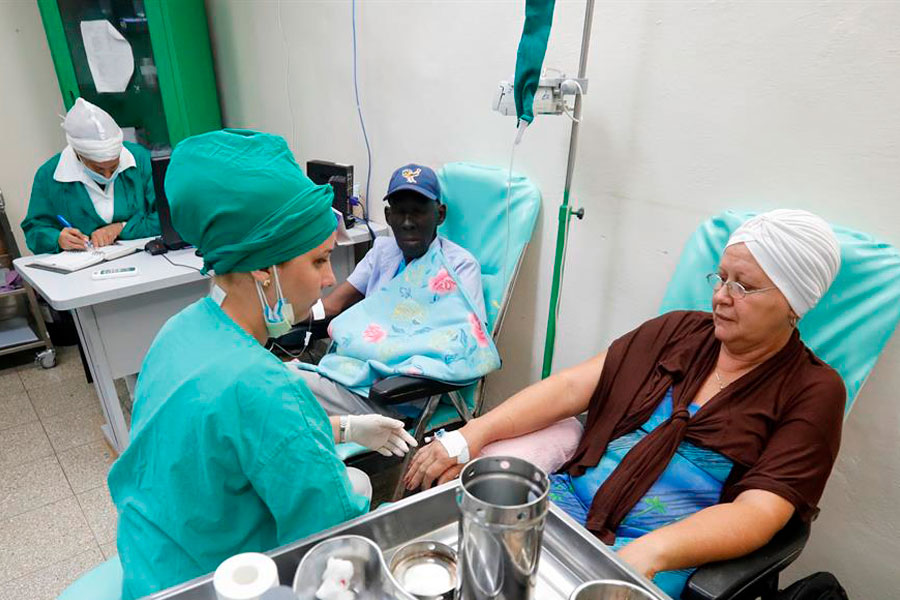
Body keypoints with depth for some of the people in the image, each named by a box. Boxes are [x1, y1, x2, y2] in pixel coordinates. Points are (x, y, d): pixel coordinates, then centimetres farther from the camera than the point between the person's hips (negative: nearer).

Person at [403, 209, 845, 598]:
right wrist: (472, 435, -9)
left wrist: (649, 553, -28)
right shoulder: (677, 330, 10)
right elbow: (572, 386, 2)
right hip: (570, 495, 4)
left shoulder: (812, 392, 0)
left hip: (664, 551, -3)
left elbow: (758, 511, -11)